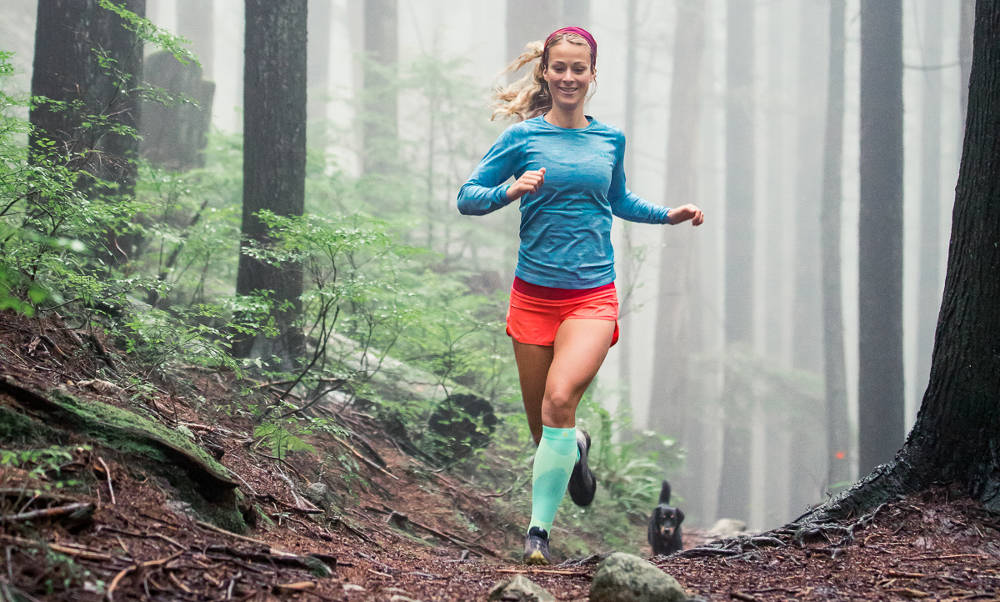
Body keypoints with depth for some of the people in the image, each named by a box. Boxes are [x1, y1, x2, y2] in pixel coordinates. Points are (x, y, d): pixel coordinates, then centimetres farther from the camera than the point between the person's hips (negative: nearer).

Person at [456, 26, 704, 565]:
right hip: (534, 293, 0)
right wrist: (511, 190, -18)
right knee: (542, 428, 8)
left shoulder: (610, 140, 10)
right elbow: (467, 197, 0)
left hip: (592, 295, 0)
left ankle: (539, 528, -18)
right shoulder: (523, 137, 0)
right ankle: (575, 449, 45)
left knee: (560, 400, -24)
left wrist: (667, 216, 16)